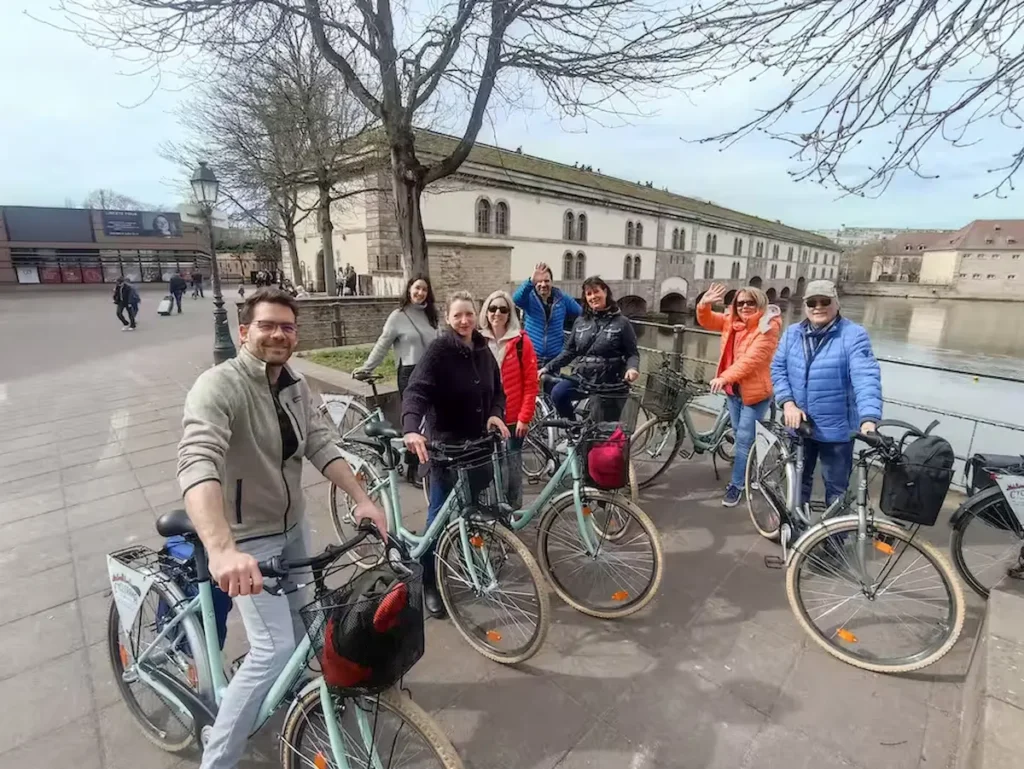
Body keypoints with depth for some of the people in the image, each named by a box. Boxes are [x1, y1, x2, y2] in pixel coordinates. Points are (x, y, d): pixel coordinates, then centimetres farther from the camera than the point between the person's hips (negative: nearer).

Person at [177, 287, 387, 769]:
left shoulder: (295, 386, -2)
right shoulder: (219, 387, -25)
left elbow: (322, 446, -6)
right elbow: (198, 465, -39)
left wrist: (363, 500, -17)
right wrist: (222, 550, -53)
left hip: (292, 525, 7)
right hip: (248, 537, -7)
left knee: (298, 619, 25)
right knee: (275, 648, -10)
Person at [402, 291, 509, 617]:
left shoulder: (483, 350, 5)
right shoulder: (438, 350, -14)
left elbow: (497, 390, 11)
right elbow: (415, 391, -26)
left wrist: (496, 414, -11)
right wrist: (411, 429, -44)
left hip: (480, 443, 6)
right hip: (447, 444, -6)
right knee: (441, 513, 2)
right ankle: (429, 583, 17)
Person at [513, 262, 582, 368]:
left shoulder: (562, 298, 2)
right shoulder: (529, 297, -4)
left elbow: (579, 313, 12)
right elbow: (516, 299, -28)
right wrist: (531, 281, -44)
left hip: (554, 358, 2)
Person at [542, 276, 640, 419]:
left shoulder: (621, 322, -1)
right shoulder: (580, 322, 8)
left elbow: (632, 353, -1)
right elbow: (569, 351, 11)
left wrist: (632, 368, -23)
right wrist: (548, 368, 2)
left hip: (609, 382, -2)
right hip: (581, 377, 2)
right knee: (558, 394, -25)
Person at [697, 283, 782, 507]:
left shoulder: (768, 327, -17)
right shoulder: (731, 321, 4)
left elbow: (751, 359, -26)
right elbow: (706, 320, 1)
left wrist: (724, 377, -37)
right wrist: (704, 303, -21)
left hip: (755, 392, -7)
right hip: (733, 389, 7)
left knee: (745, 439, 0)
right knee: (741, 435, 20)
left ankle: (737, 484, 13)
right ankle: (748, 472, 41)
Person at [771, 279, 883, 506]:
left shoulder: (854, 335, -12)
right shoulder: (792, 333, 2)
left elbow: (866, 377, -23)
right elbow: (778, 368, 1)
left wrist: (869, 419, -36)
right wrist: (788, 403, -14)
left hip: (837, 429, -4)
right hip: (799, 424, 4)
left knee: (836, 487, 12)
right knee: (798, 479, 22)